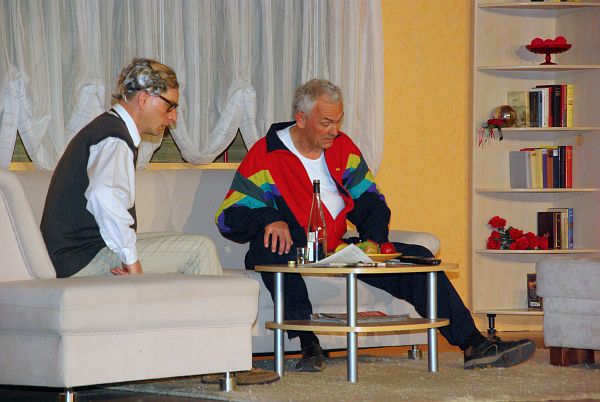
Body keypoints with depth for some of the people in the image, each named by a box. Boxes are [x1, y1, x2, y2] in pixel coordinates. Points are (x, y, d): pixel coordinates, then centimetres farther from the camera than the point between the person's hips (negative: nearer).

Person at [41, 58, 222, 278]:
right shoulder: (115, 138, -15)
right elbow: (104, 196, -36)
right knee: (200, 250, -13)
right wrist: (131, 259, -30)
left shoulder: (106, 126, 18)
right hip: (84, 260, -11)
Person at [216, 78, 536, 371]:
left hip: (341, 249, 5)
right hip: (294, 254, -5)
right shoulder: (266, 155, -6)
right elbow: (229, 216, -10)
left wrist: (373, 240, -4)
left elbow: (371, 202, 16)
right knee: (270, 247, -41)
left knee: (416, 257, -9)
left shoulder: (343, 148, 11)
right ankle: (309, 345, -41)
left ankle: (474, 345, -12)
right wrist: (268, 219, -30)